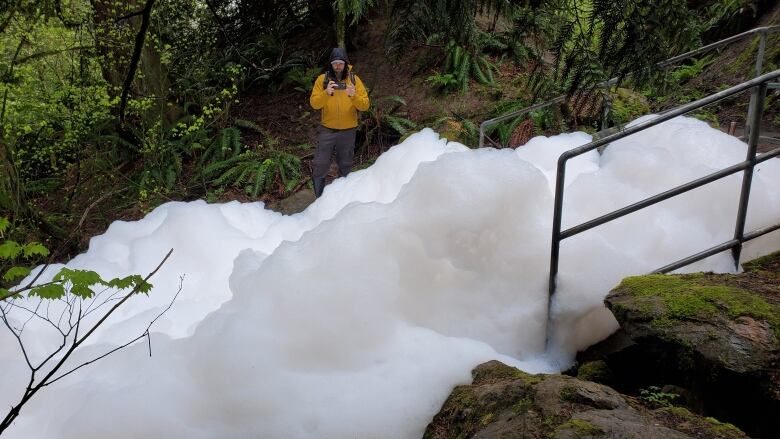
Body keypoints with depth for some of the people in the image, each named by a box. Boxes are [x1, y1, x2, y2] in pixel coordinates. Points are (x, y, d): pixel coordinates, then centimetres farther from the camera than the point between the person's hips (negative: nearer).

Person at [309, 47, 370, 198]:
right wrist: (326, 93, -31)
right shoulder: (322, 79, -4)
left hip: (348, 130, 1)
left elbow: (365, 105, -10)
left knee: (345, 165, 13)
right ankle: (319, 197, 13)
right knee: (321, 164, -1)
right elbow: (314, 103, -13)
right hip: (327, 129, -1)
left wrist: (354, 96, -29)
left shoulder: (354, 79, -3)